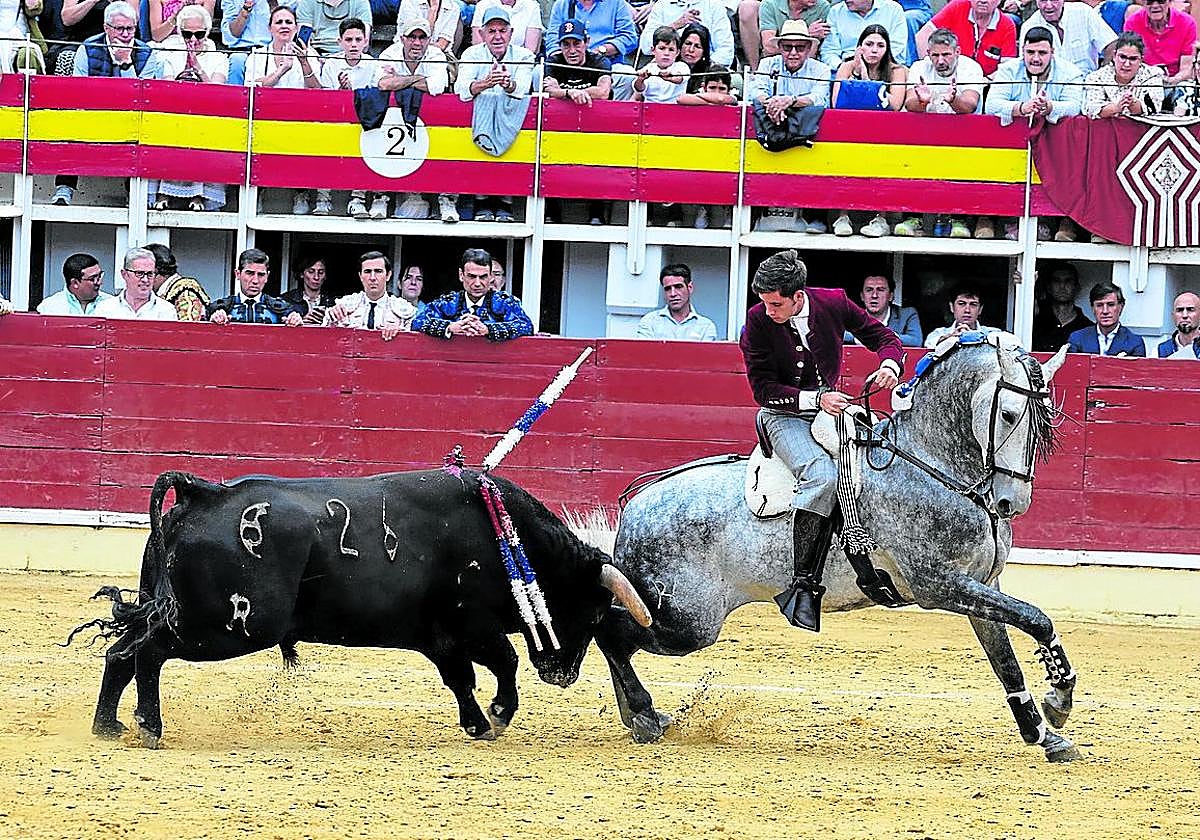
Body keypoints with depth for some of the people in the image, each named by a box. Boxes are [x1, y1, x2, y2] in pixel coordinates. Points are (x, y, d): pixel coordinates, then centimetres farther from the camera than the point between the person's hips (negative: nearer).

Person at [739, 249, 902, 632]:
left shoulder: (834, 303, -5)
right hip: (785, 416, -5)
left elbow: (884, 338, 6)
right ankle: (803, 585, -35)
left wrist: (889, 364, -17)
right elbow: (764, 389, -12)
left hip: (831, 406, 5)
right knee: (822, 475, -32)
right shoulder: (757, 322, -12)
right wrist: (815, 399, -24)